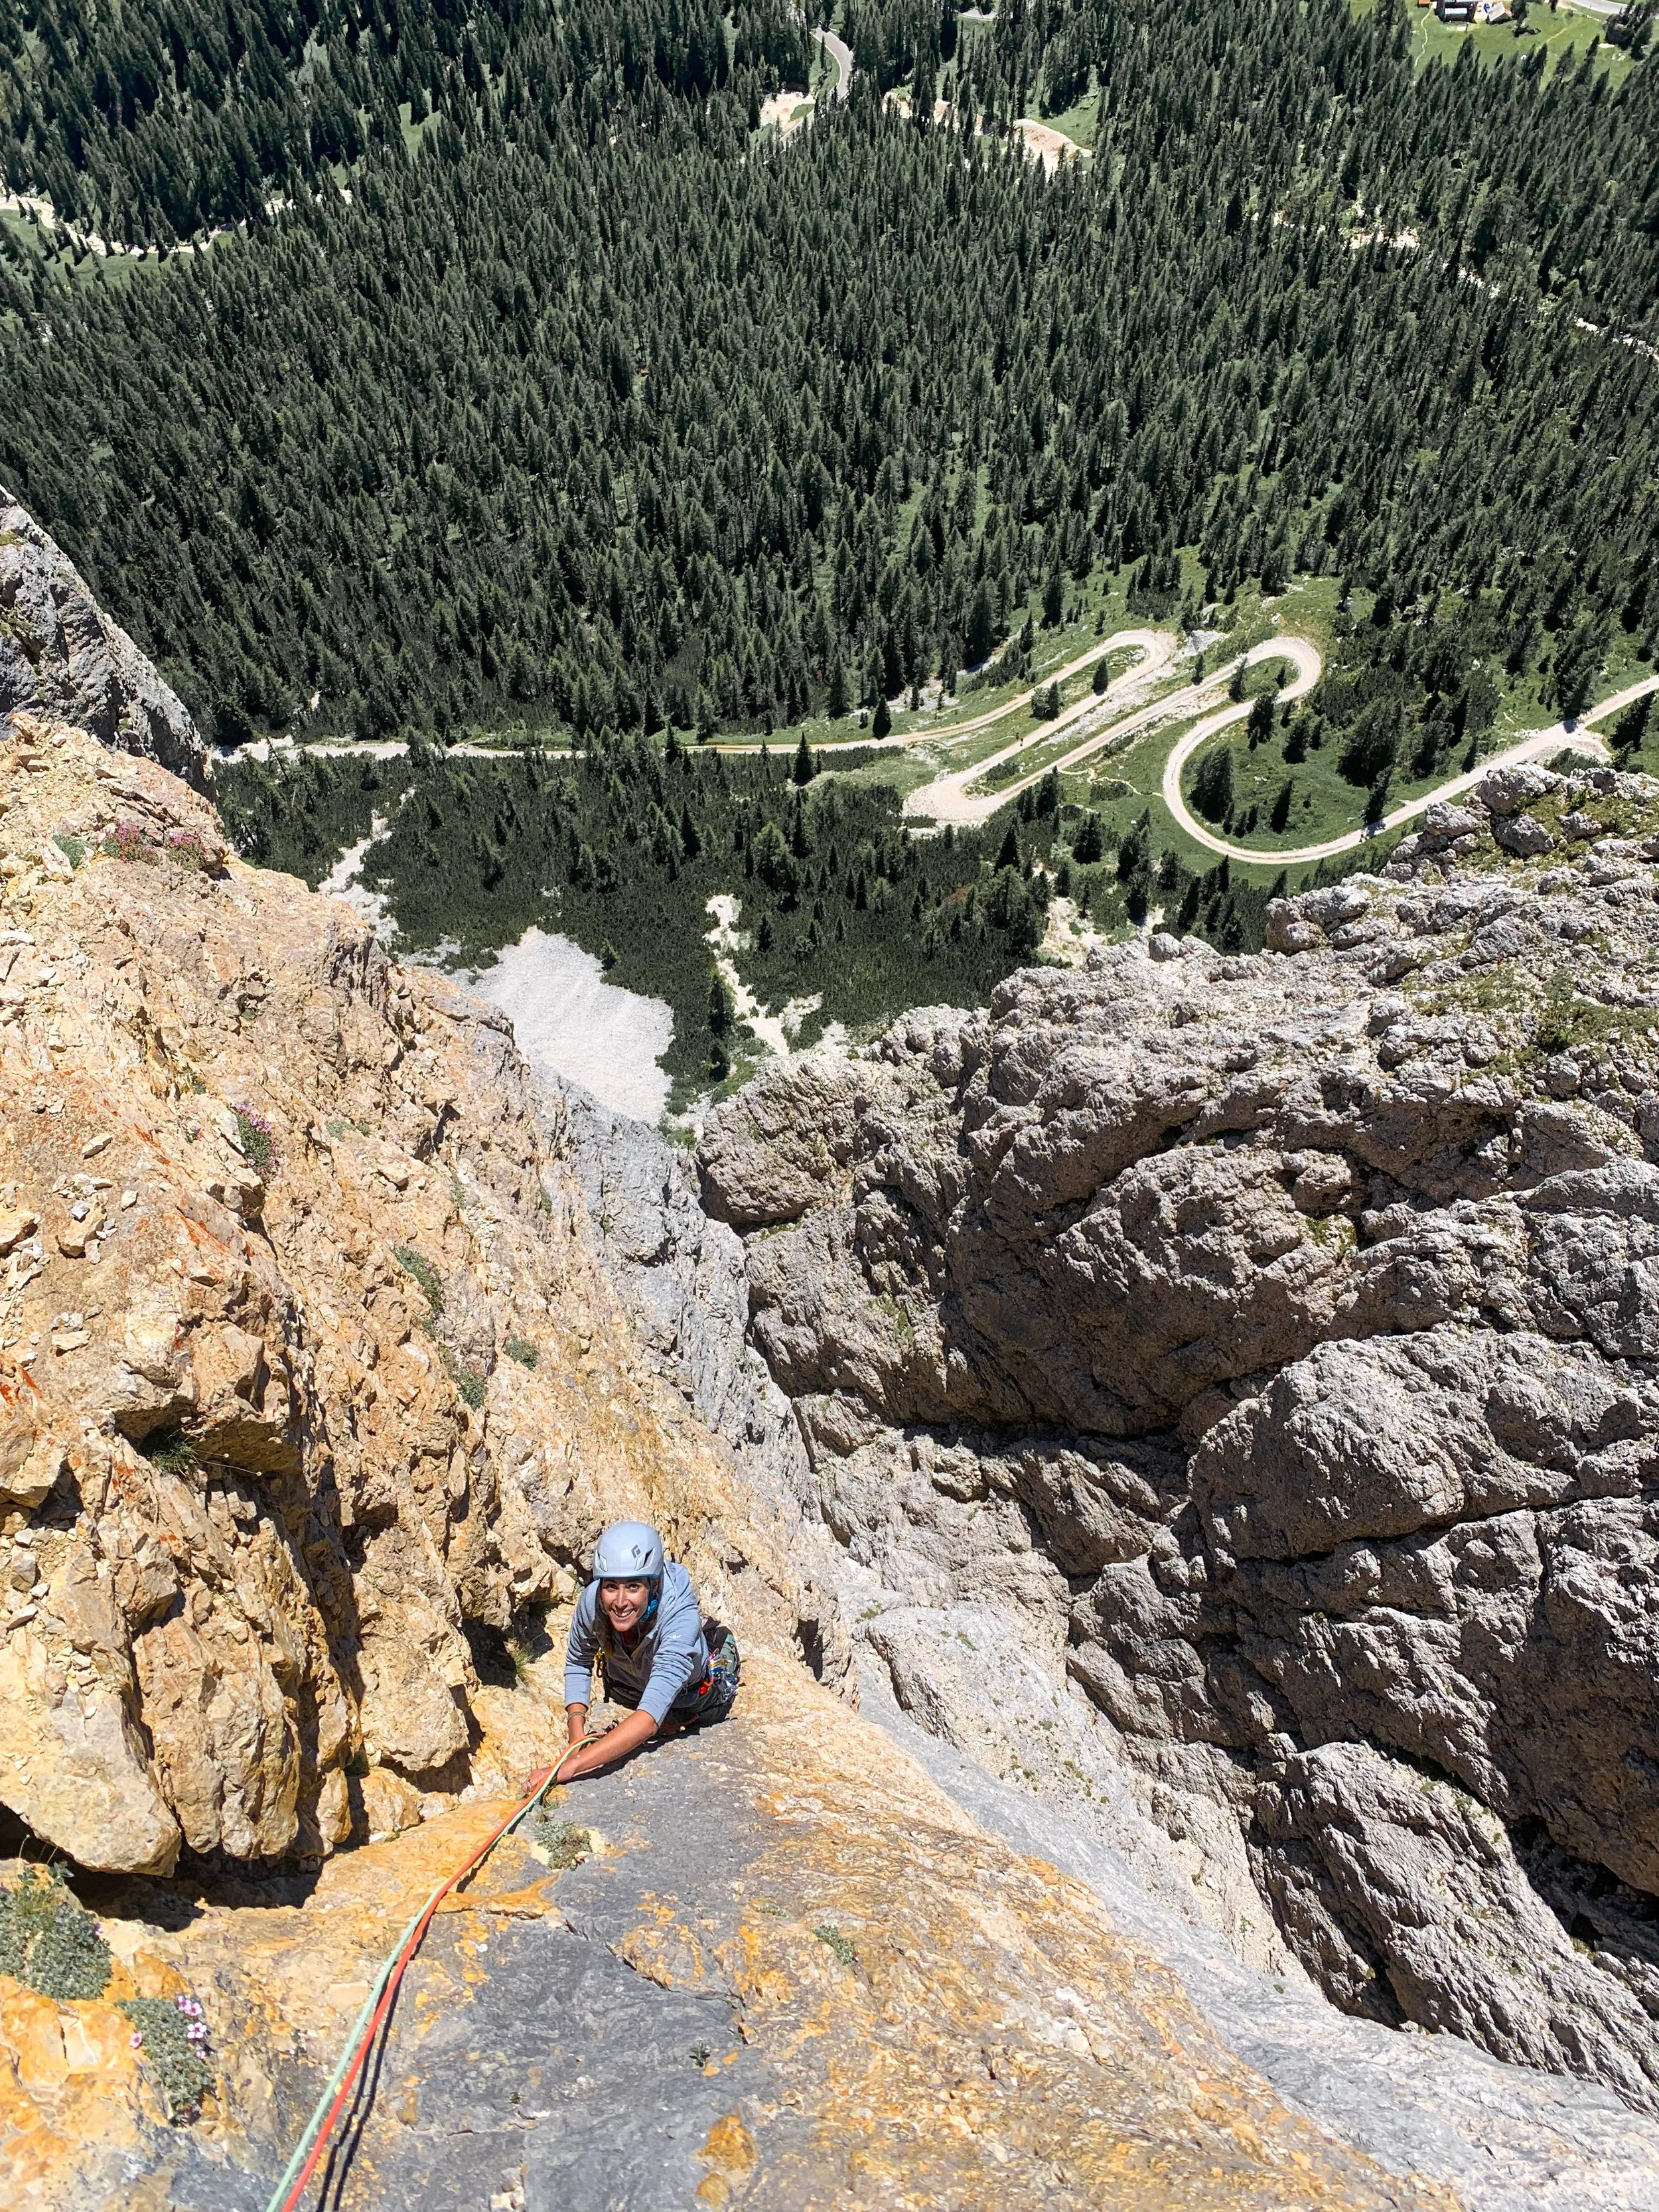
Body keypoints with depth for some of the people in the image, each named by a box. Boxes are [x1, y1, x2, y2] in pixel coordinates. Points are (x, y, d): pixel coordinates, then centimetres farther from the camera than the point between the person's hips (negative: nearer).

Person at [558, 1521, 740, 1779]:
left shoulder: (681, 1617, -47)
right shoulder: (592, 1600, -35)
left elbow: (650, 1718, -55)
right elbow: (577, 1663, -13)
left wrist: (569, 1767, -62)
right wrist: (576, 1732, -27)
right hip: (630, 1690, 3)